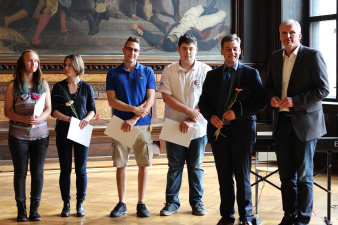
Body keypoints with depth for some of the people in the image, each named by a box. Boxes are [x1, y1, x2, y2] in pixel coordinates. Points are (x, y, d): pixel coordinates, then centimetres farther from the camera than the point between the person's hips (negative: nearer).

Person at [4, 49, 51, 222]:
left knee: (38, 172, 3)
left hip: (40, 135, 2)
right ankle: (21, 210, 11)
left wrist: (40, 118, -15)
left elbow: (48, 109, 7)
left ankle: (35, 209, 11)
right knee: (20, 172, 3)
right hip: (18, 135, -2)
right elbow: (7, 111, -2)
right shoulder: (13, 85, 0)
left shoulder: (43, 84, 7)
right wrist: (24, 119, -19)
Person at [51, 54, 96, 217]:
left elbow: (92, 109, 8)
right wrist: (68, 119, -17)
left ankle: (80, 204, 9)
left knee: (81, 169, 1)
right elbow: (53, 110, -1)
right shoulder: (59, 87, 3)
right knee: (65, 169, 2)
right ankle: (66, 204, 10)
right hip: (63, 132, 0)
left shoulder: (86, 87, 5)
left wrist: (87, 118, -14)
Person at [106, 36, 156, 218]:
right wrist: (134, 109, -12)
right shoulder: (113, 73, 7)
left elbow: (150, 100, -1)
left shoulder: (147, 72, 6)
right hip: (120, 125, 0)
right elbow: (112, 101, -1)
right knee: (120, 165, 3)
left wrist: (134, 120, -12)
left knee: (143, 164, 1)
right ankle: (121, 204, 11)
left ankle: (141, 203, 9)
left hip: (142, 124, 0)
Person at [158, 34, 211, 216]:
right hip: (174, 127, 0)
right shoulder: (169, 71, 2)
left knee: (196, 166, 7)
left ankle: (197, 201, 18)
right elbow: (166, 97, -5)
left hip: (198, 128, 0)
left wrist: (190, 121, -13)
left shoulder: (205, 71, -1)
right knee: (174, 166, 5)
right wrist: (189, 111, -14)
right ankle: (172, 202, 14)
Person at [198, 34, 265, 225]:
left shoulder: (251, 74, 1)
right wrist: (211, 116, -6)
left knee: (243, 177, 3)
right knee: (224, 178, 10)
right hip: (218, 132, 3)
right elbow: (203, 102, 14)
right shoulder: (212, 75, 12)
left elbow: (261, 103, -5)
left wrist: (238, 113, -16)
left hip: (242, 132, -3)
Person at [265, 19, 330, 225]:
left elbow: (323, 89, -12)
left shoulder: (313, 56, -8)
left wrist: (295, 101, -19)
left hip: (304, 124, -6)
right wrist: (272, 97, -2)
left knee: (304, 176, 3)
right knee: (286, 175, 12)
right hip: (282, 123, 6)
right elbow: (270, 85, 21)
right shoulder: (276, 58, 11)